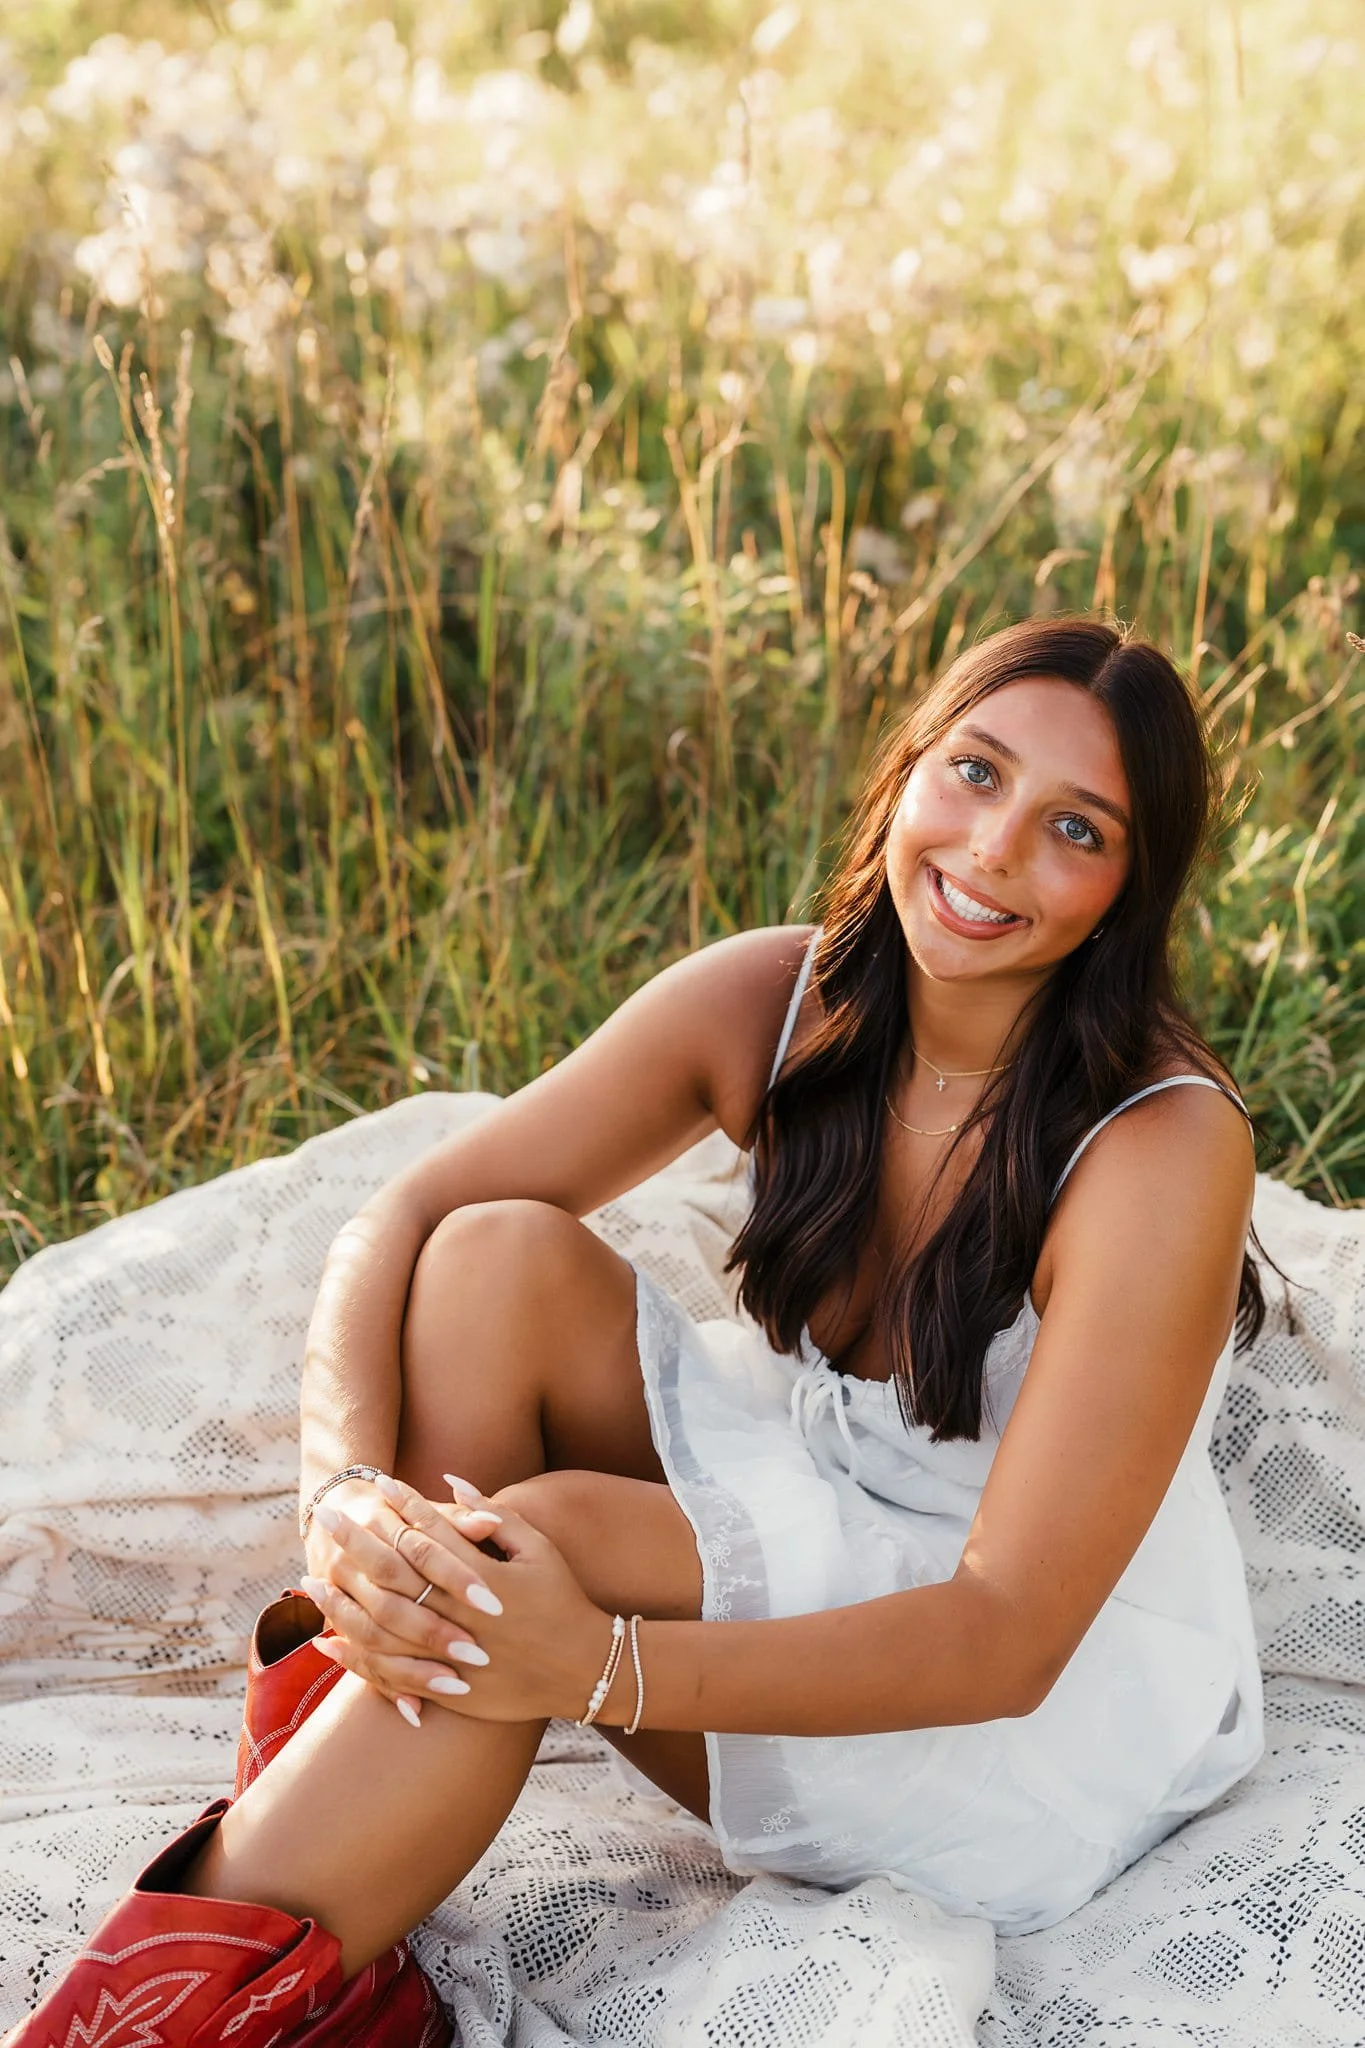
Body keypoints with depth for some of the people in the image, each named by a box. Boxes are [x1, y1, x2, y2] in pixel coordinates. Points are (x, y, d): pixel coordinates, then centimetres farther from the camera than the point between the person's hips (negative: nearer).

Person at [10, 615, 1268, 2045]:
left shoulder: (1163, 1144, -25)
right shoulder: (773, 1002, -10)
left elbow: (1010, 1636, -28)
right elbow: (401, 1219, -12)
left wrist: (602, 1670, -40)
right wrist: (346, 1483, -33)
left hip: (1063, 1716, -5)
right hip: (799, 1555, 5)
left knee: (544, 1533, -29)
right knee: (501, 1258, -19)